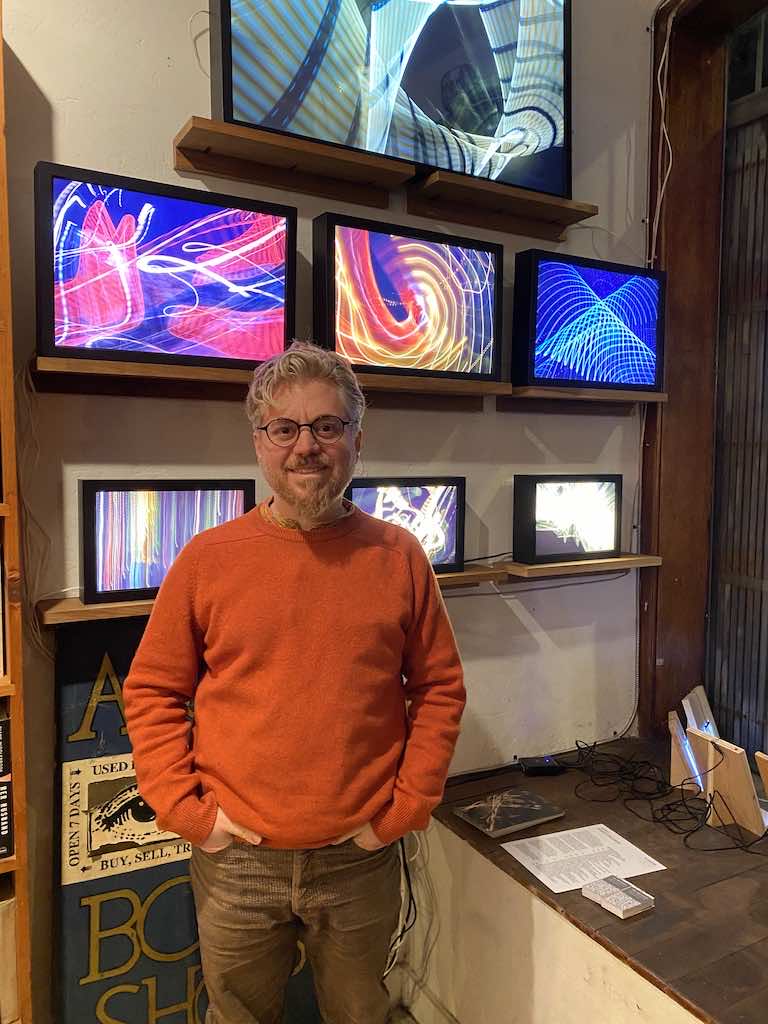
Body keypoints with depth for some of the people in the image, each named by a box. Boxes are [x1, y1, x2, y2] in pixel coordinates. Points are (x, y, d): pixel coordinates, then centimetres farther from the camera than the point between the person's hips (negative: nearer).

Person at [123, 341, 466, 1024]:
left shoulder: (399, 556, -5)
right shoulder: (209, 558, -7)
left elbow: (439, 688, 0)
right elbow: (151, 691, 0)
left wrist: (407, 807, -4)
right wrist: (184, 808, -6)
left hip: (362, 858, 1)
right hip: (235, 859, 0)